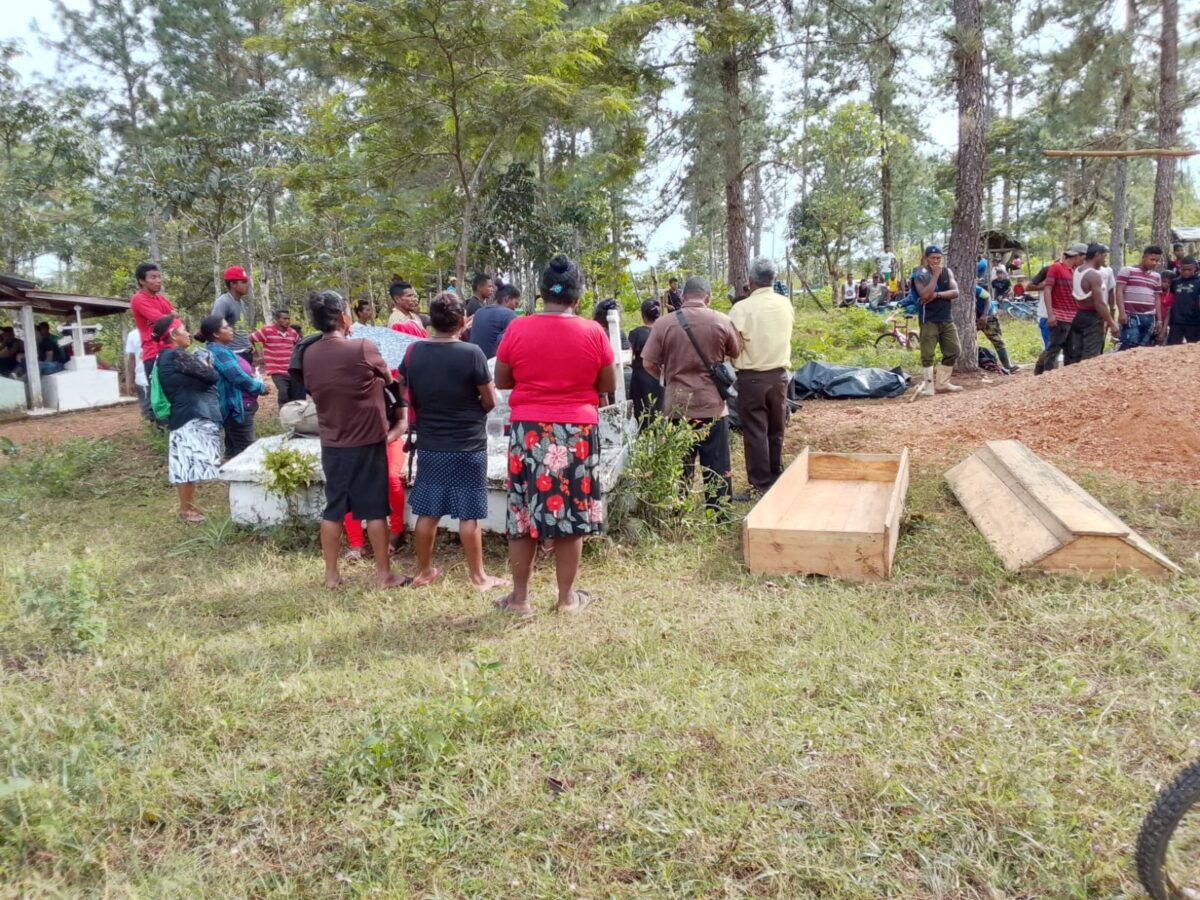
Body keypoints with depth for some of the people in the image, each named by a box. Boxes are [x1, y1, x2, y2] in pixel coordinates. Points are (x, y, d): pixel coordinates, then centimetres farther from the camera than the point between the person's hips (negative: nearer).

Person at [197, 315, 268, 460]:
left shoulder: (222, 349, 14)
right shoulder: (219, 352, -17)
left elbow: (240, 373, 18)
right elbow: (238, 377, -22)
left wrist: (257, 383, 3)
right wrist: (261, 388, -9)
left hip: (239, 406, 10)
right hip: (237, 407, -10)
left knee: (234, 450, 15)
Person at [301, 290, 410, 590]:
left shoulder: (308, 355, -1)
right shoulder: (363, 348, -15)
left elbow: (313, 392, 12)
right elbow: (388, 380, 1)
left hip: (331, 444, 5)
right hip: (367, 442, -4)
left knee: (333, 509, 11)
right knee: (375, 509, 4)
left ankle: (331, 574, 18)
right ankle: (384, 573, 11)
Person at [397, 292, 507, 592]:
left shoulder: (414, 352, -2)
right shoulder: (471, 353, -15)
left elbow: (407, 396, 10)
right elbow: (490, 401, -9)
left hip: (429, 445, 4)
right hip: (469, 446, -4)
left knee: (427, 513, 12)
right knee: (468, 515, 3)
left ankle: (424, 572, 24)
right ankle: (477, 576, 12)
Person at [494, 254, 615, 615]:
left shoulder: (517, 329, -4)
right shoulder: (593, 332, -6)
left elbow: (501, 381, 5)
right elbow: (609, 386, 3)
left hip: (528, 430, 1)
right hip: (577, 431, 0)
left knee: (522, 513, 10)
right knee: (571, 514, 8)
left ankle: (519, 597, 17)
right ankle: (567, 597, 17)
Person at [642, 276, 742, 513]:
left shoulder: (664, 324, -5)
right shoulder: (722, 321, -4)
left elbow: (649, 364, -4)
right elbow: (737, 353, 11)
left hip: (677, 405, 1)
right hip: (712, 404, 0)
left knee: (679, 464, 10)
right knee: (717, 463, 9)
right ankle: (720, 513, 14)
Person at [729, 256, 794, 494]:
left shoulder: (742, 308, -15)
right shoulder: (786, 304, 1)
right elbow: (785, 336, 11)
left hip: (752, 377, -5)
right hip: (779, 375, 5)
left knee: (755, 432, 3)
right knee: (776, 431, 16)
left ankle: (761, 484, 6)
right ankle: (777, 479, 26)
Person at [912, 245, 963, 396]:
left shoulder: (947, 272, 8)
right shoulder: (920, 275, -7)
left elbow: (956, 293, -4)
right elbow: (925, 295, -22)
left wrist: (937, 295, -17)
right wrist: (935, 275, -20)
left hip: (947, 319, 6)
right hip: (929, 320, -6)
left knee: (954, 350, 8)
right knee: (927, 354, -5)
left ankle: (941, 383, 20)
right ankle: (929, 385, 1)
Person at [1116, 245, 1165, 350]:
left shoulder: (1157, 276, 19)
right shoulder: (1127, 270, 1)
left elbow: (1157, 298, 22)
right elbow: (1119, 292, -5)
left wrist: (1159, 319, 15)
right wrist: (1122, 312, -16)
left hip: (1149, 318, 6)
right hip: (1131, 316, -6)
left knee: (1144, 348, 4)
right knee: (1130, 344, -16)